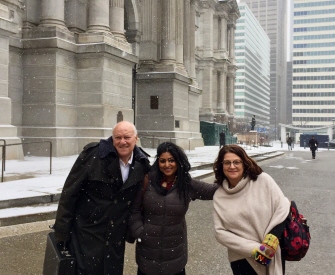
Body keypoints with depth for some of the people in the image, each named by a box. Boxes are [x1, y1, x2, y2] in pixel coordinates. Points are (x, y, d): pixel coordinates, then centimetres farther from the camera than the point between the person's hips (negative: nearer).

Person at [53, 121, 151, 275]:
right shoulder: (93, 153, -15)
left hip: (116, 234, 4)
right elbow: (70, 191, -12)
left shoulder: (142, 164, -3)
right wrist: (62, 228, -10)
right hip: (87, 230, -3)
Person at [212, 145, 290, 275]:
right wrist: (253, 249, -13)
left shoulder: (262, 180, -8)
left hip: (273, 255, -1)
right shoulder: (219, 197, -2)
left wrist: (271, 241, -15)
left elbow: (282, 208, -7)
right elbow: (221, 232, -4)